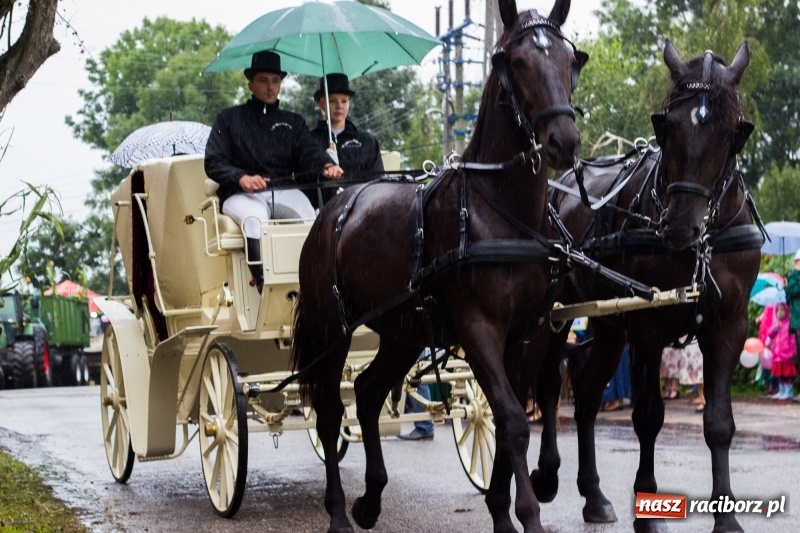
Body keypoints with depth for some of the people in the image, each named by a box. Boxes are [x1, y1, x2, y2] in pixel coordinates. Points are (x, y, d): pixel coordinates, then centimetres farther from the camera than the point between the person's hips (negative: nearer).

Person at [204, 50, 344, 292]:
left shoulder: (292, 121, 24)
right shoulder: (229, 118, 17)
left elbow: (309, 151, 6)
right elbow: (213, 163, 5)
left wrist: (327, 165, -20)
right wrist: (241, 178, -16)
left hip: (284, 191, 3)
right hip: (242, 194, -3)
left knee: (310, 219, -30)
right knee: (255, 219, -37)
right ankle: (264, 286, -45)